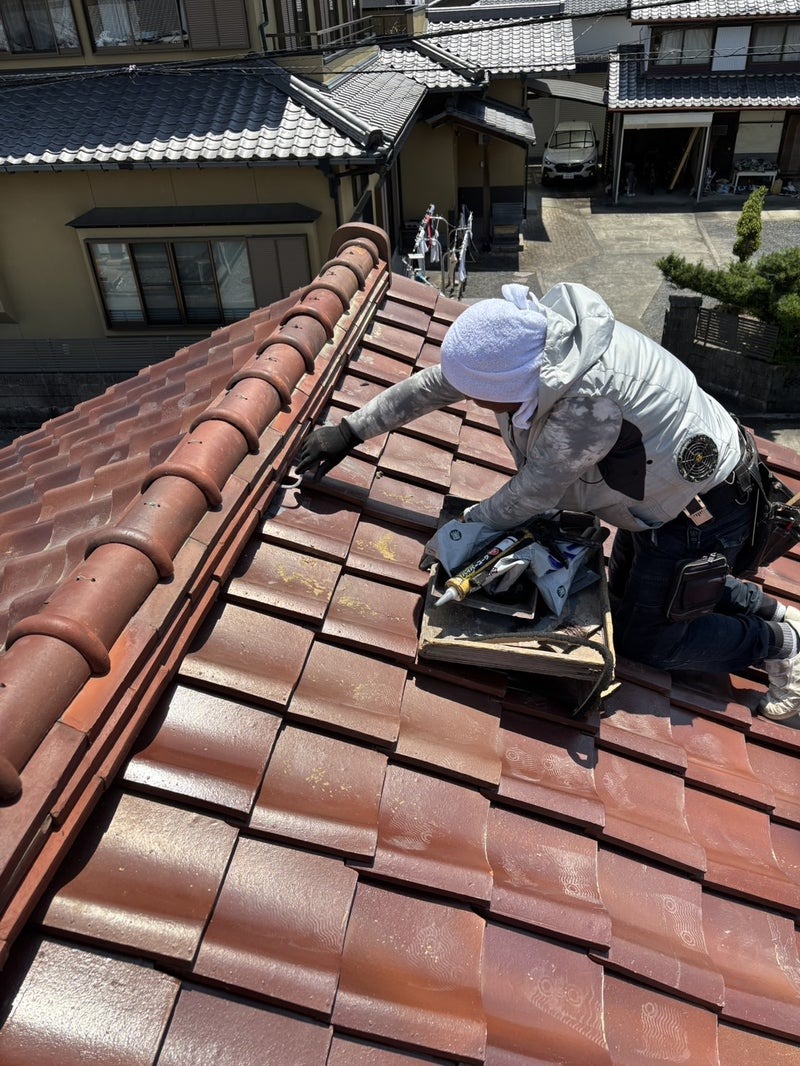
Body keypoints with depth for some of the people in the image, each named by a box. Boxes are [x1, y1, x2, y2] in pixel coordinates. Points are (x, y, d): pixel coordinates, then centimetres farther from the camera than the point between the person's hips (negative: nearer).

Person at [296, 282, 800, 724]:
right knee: (626, 593, 22)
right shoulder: (526, 339, -15)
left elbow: (535, 491, -26)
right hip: (667, 482, 9)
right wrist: (351, 430, 0)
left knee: (644, 639, 4)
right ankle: (751, 600, 30)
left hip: (702, 509, -8)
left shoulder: (585, 401, -40)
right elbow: (433, 384, -4)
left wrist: (469, 526, -9)